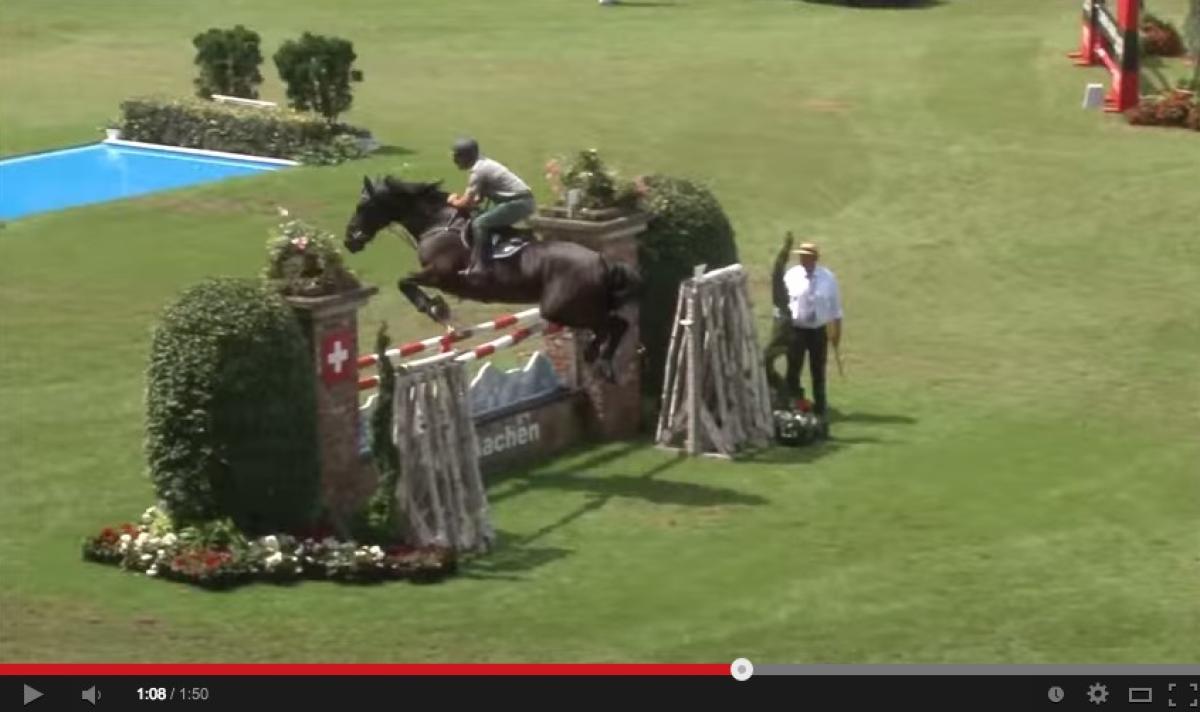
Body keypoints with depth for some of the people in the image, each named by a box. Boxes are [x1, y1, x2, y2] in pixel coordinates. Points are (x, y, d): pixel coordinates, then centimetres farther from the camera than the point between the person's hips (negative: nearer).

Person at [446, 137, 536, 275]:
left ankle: (479, 265, -17)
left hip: (518, 203, -10)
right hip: (523, 201, 10)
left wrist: (453, 201, 6)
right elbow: (479, 198, 22)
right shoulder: (484, 164, 14)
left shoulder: (478, 171, -15)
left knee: (479, 223, -14)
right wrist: (460, 199, 9)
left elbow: (466, 204, -14)